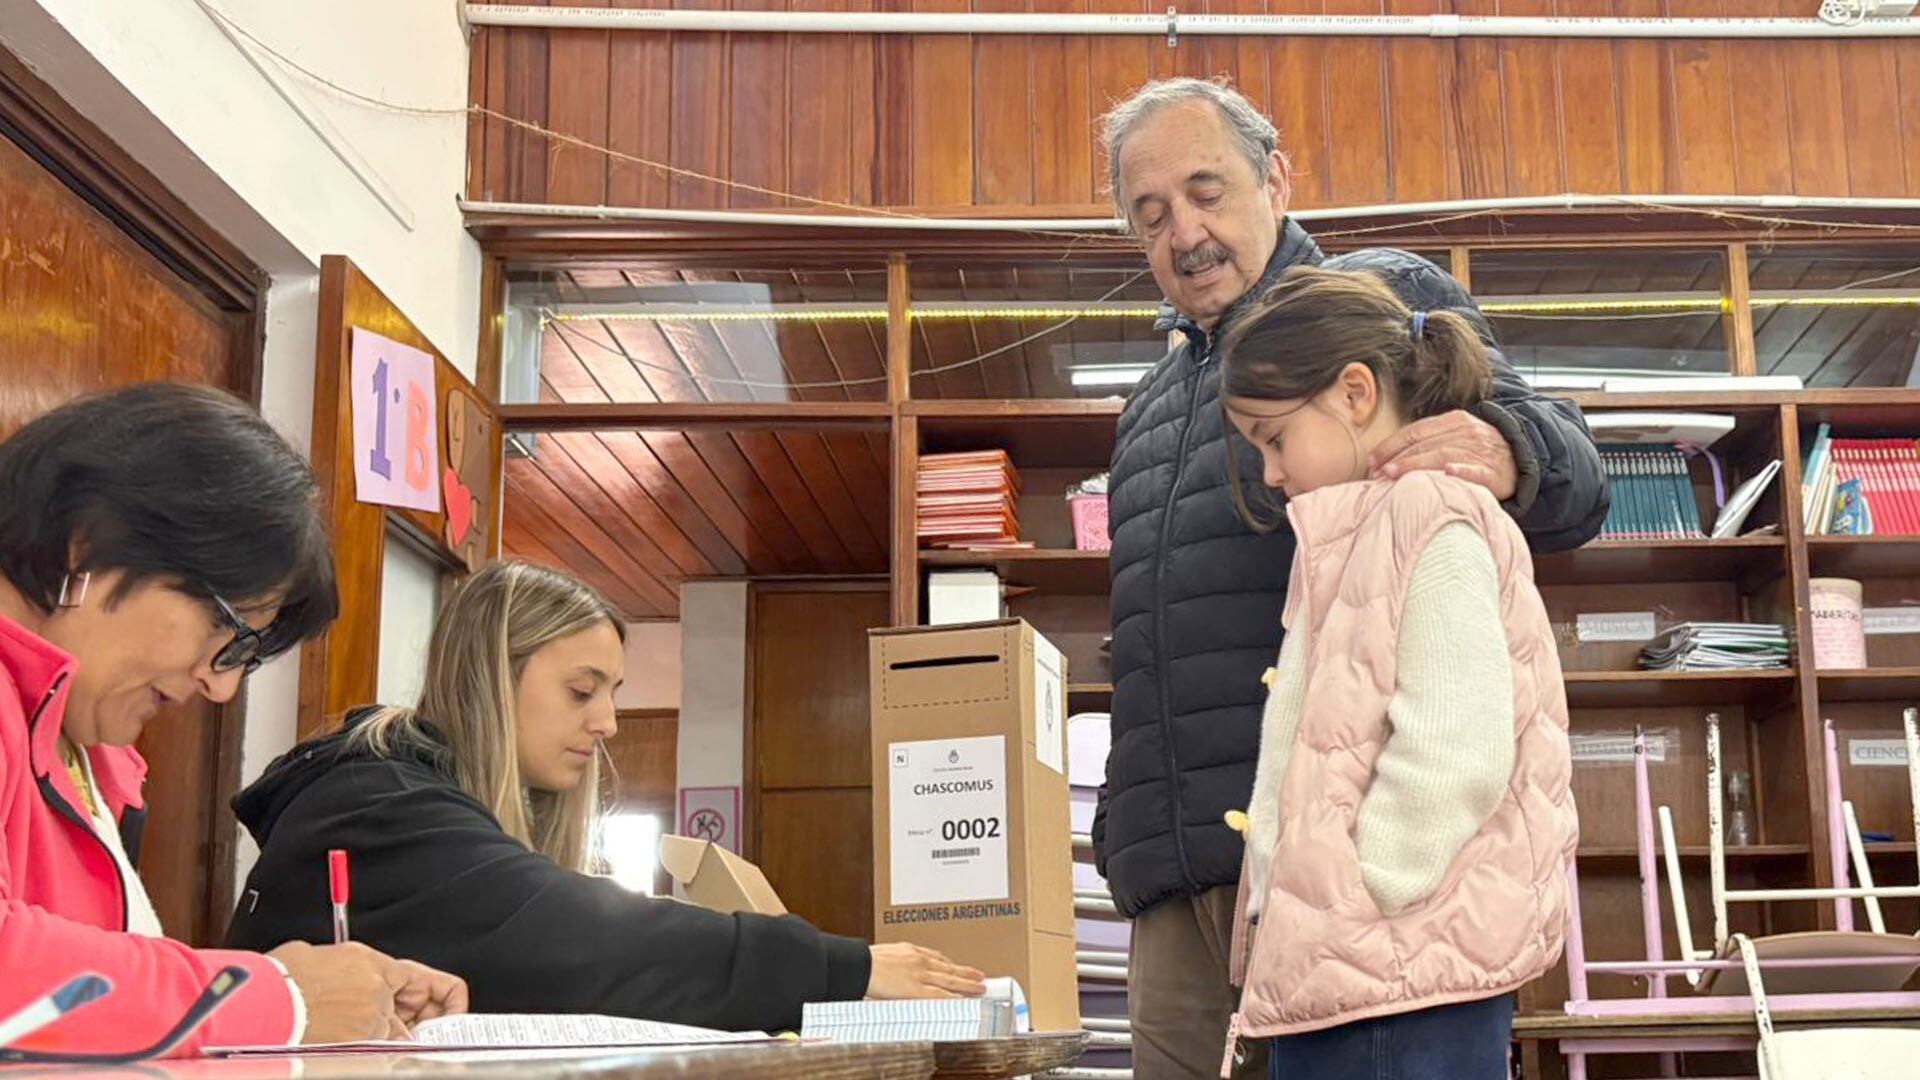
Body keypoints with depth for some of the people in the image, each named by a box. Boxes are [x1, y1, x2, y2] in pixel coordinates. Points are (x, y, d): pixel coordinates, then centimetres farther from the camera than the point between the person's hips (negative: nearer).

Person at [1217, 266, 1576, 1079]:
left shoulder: (1432, 523, -8)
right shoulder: (1362, 538, 19)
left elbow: (1454, 759, -19)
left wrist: (1342, 919, -15)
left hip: (1402, 972, -9)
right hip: (1338, 969, 9)